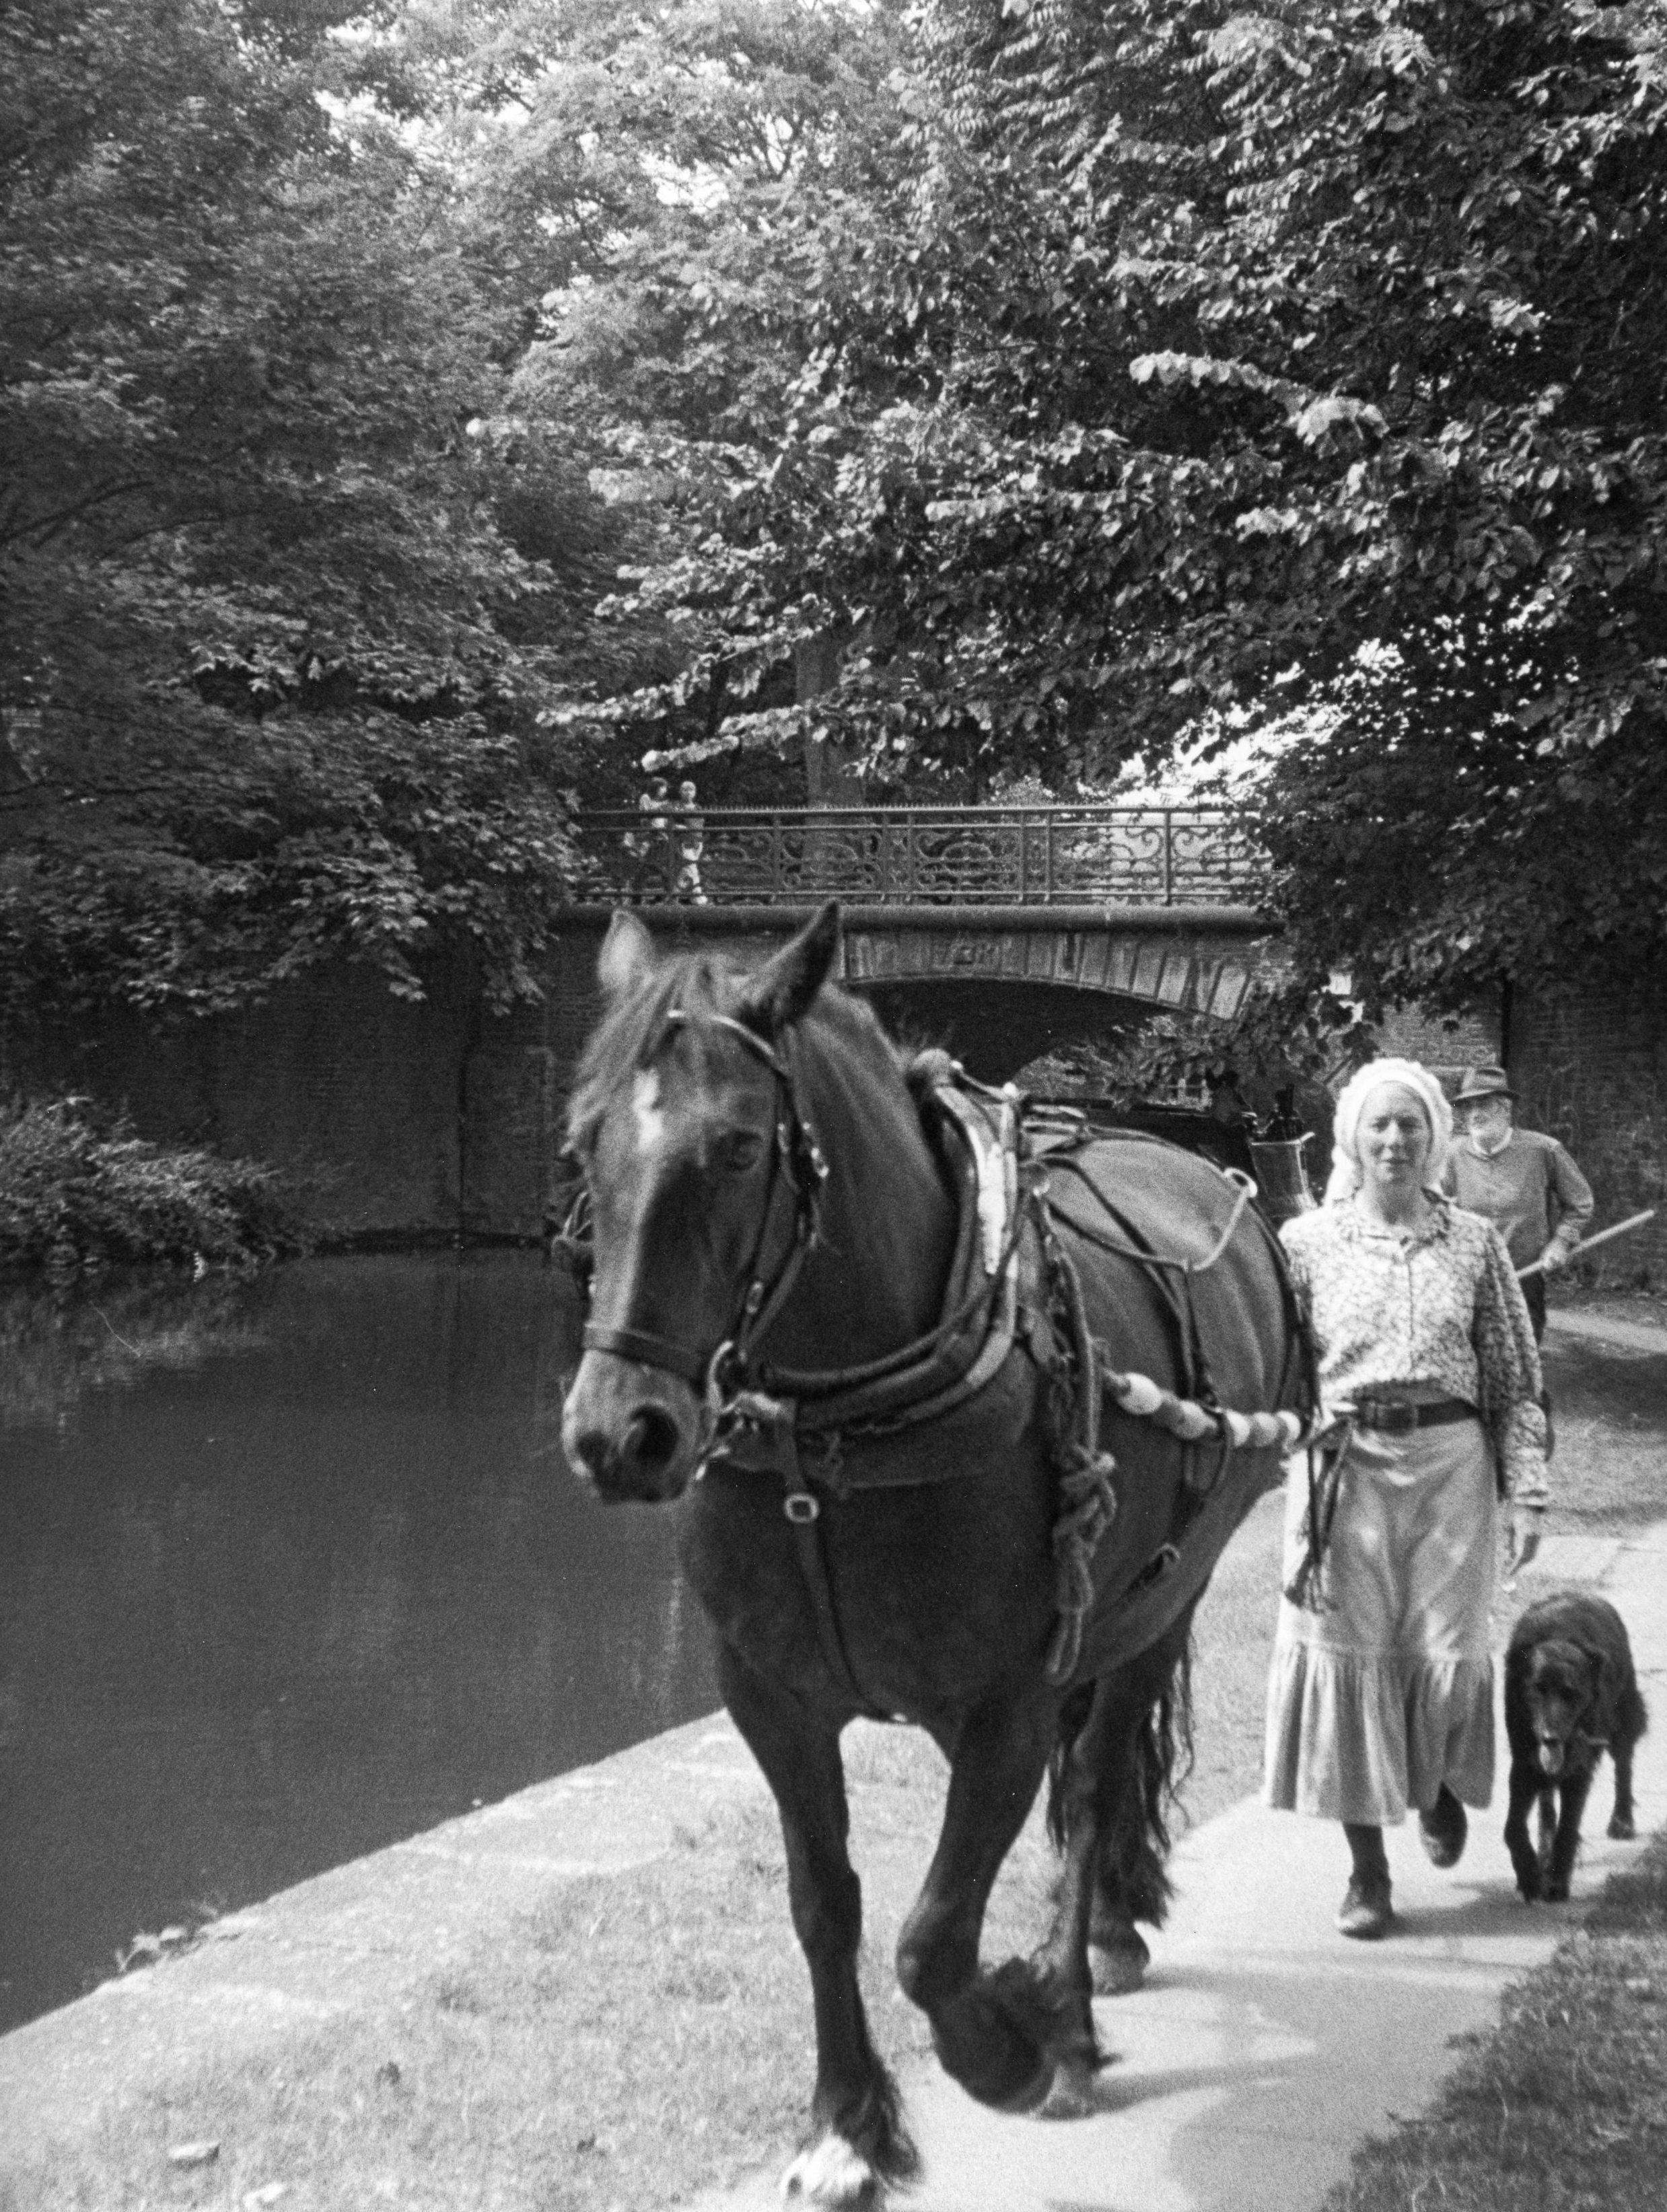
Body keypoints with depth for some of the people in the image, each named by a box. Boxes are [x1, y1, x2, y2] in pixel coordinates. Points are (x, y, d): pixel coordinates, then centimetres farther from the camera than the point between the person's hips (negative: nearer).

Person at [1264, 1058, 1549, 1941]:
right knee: (1348, 1652, 1)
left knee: (1447, 1653, 1)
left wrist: (1527, 1491, 0)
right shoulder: (1306, 1241, 3)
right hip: (1344, 1464, 0)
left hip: (1450, 1462, 0)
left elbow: (1515, 1376, 5)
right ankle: (1366, 1867, 13)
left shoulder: (1474, 1242, 5)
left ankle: (1441, 1782, 36)